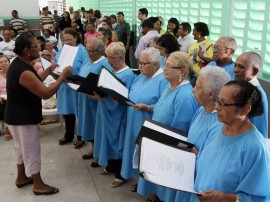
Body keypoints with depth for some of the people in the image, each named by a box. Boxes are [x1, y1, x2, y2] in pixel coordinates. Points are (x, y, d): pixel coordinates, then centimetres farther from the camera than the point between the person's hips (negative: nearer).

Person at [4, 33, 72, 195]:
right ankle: (38, 185, 18)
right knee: (31, 150, 3)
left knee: (22, 148, 23)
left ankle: (22, 177, 39)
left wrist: (49, 70, 11)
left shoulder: (18, 64, 3)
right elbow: (46, 93, -29)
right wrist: (63, 76, -22)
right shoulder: (24, 72, -29)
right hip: (23, 118, -10)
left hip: (18, 115, 10)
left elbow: (34, 82, 16)